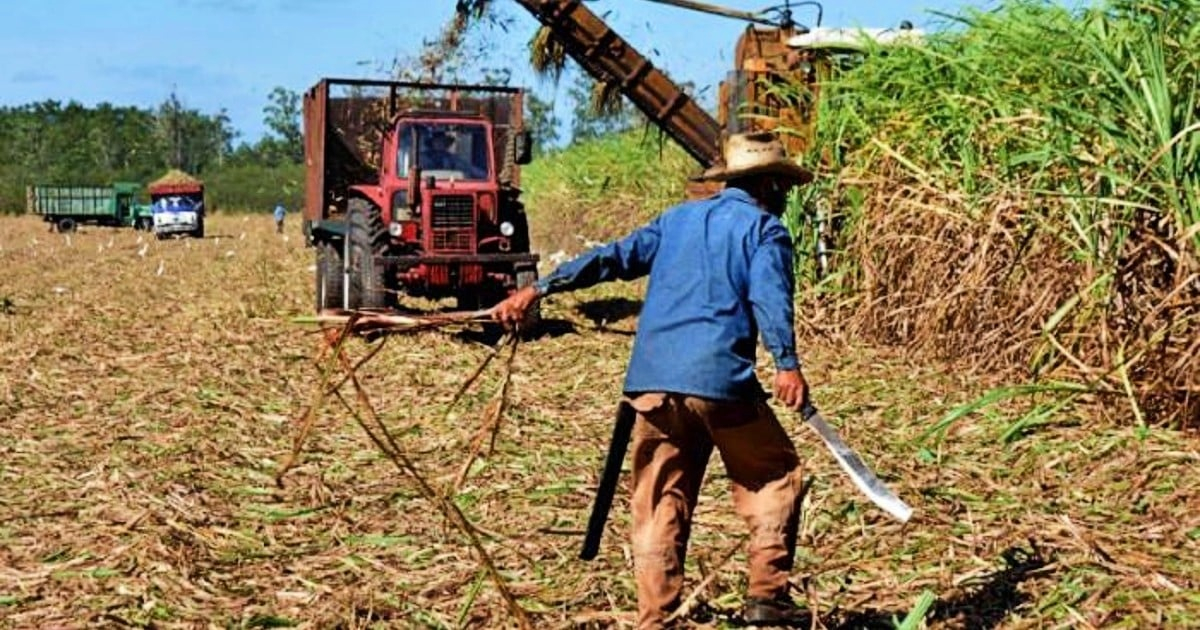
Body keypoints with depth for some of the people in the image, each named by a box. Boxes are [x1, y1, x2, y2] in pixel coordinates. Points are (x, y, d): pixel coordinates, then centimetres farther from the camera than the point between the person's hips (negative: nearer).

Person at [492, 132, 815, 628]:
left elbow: (614, 258, 16)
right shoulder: (764, 228, 7)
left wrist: (538, 289, 15)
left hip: (652, 381, 5)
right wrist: (787, 362, -22)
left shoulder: (678, 219, 23)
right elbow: (768, 295, -11)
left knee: (660, 504, 9)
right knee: (774, 475, 12)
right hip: (720, 379, -5)